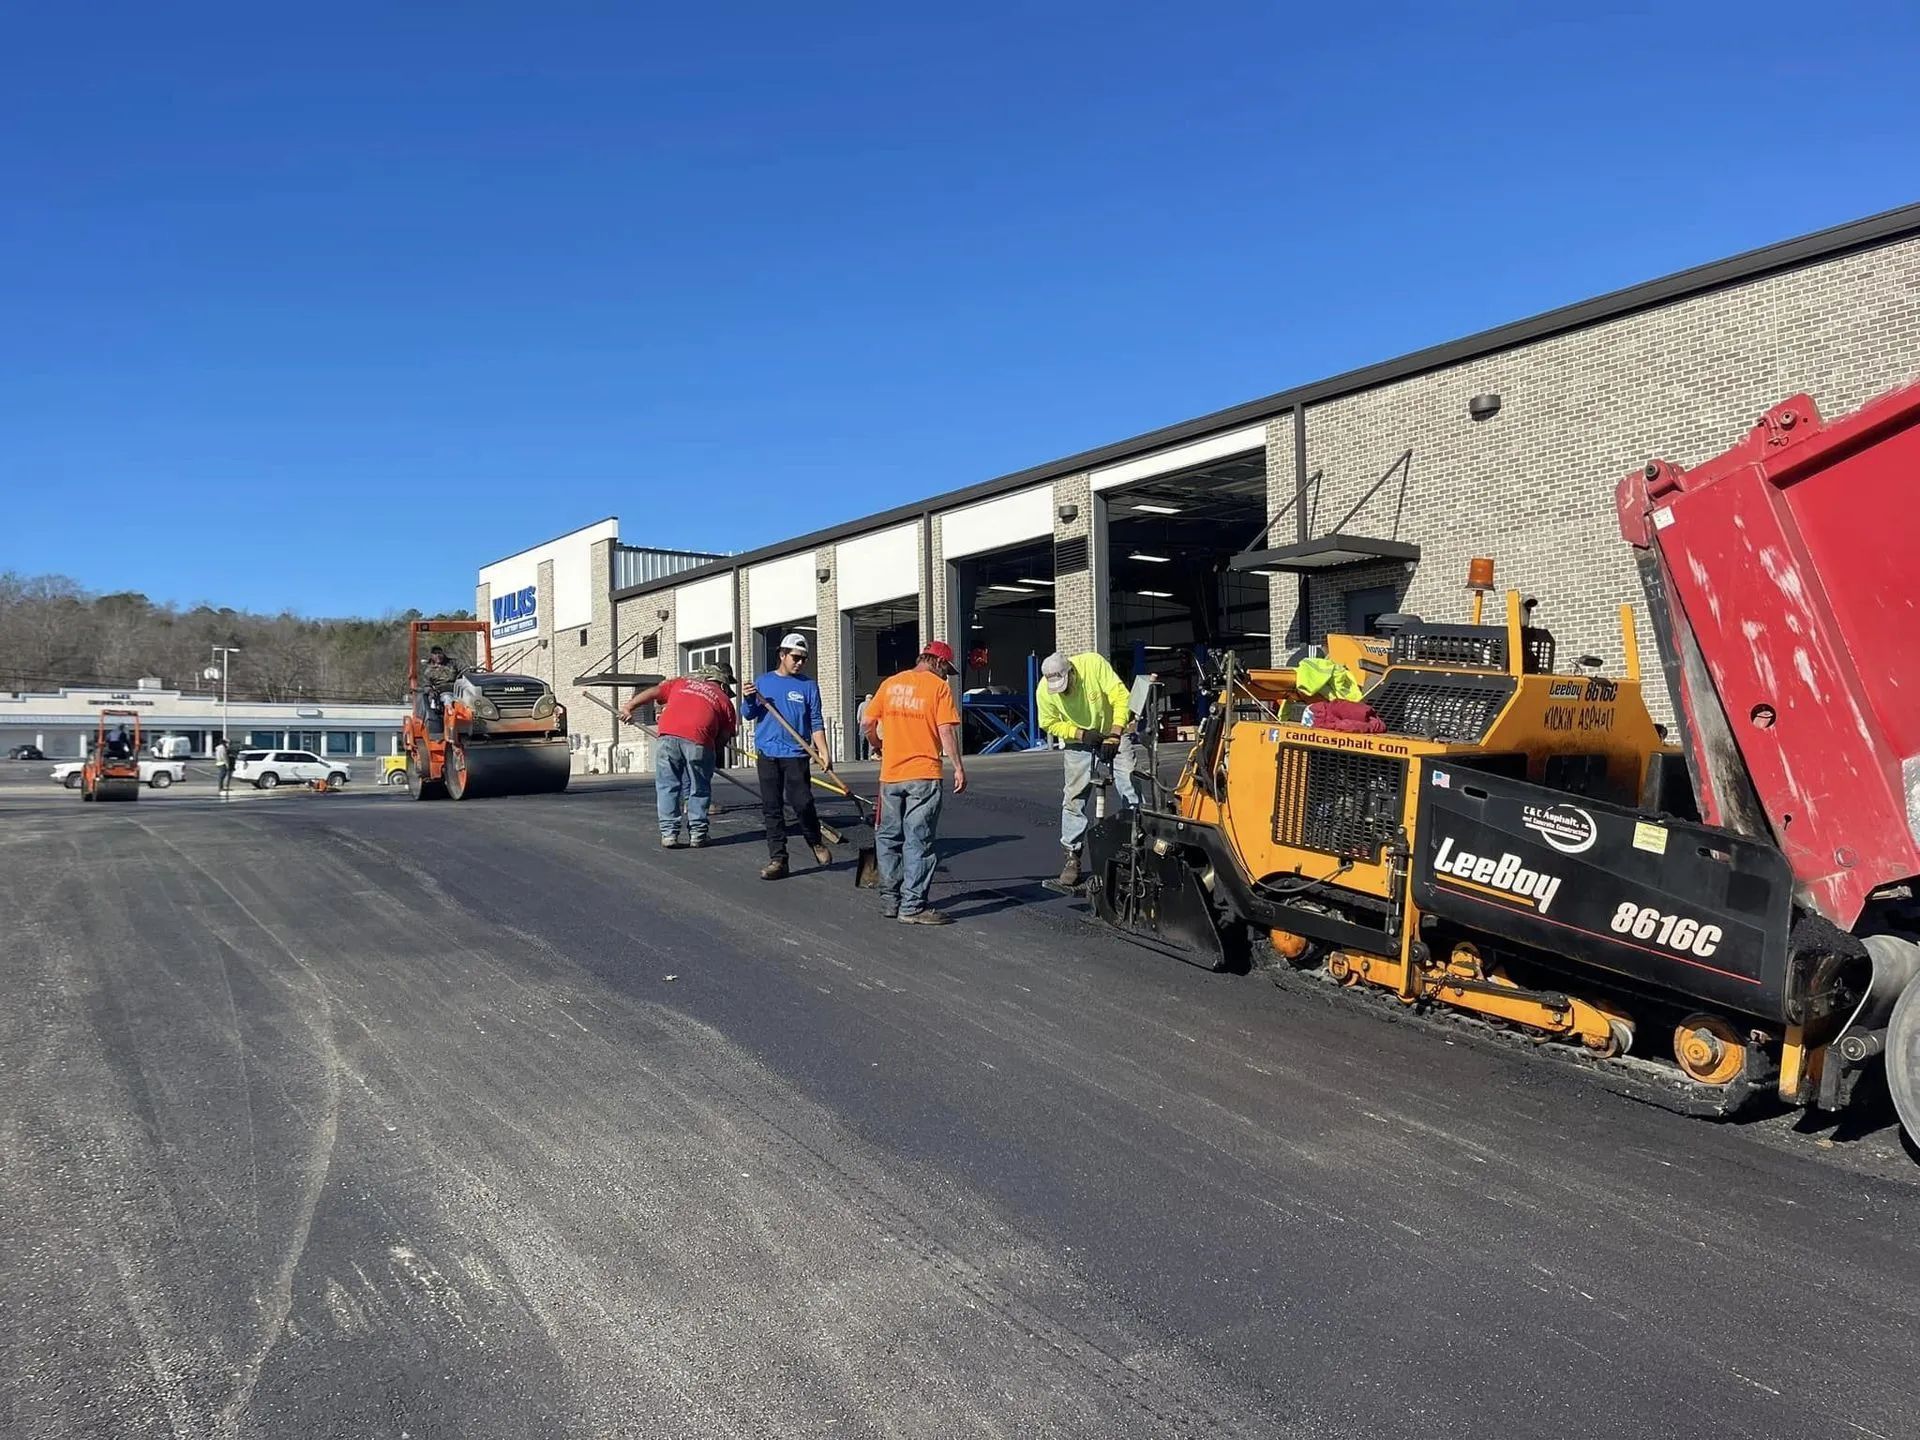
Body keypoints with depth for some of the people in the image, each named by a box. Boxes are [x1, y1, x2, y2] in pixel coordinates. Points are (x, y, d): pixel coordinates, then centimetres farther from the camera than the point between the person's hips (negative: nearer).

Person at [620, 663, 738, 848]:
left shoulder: (681, 682, 28)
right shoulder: (724, 699, 21)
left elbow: (652, 692, 19)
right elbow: (724, 736, 16)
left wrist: (628, 707, 22)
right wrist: (713, 751, 28)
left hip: (667, 736, 2)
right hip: (698, 741, -2)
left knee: (667, 786, 10)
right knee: (699, 789, 12)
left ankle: (668, 833, 8)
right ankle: (697, 834, 14)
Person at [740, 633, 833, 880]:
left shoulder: (808, 686, 6)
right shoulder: (763, 681, 10)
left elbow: (816, 723, 3)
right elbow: (748, 715, 9)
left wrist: (824, 754, -8)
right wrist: (748, 699, -12)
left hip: (797, 755, -2)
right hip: (767, 755, 2)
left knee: (802, 803, -10)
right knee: (771, 808, 2)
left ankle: (816, 843, 17)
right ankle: (777, 858, 7)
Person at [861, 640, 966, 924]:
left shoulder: (889, 684, 9)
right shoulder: (939, 687, -4)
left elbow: (866, 725, 7)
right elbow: (947, 730, -12)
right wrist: (959, 767, -6)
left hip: (890, 775, 5)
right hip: (924, 775, -5)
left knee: (888, 838, 16)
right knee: (918, 842, -1)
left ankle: (890, 899, 22)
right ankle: (913, 906, 0)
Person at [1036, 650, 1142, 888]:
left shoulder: (1093, 664, -27)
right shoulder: (1044, 690, -20)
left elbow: (1121, 698, -25)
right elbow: (1050, 724, -6)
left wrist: (1114, 735, -30)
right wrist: (1082, 734, -21)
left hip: (1115, 733, -2)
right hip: (1079, 740, 2)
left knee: (1131, 789, -9)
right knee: (1074, 797, -1)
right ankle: (1072, 857, 9)